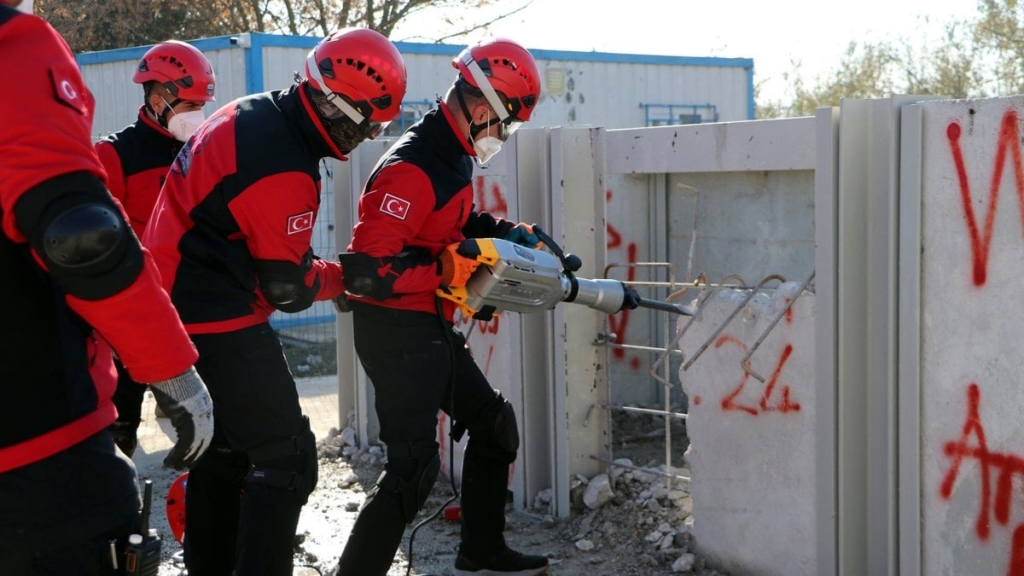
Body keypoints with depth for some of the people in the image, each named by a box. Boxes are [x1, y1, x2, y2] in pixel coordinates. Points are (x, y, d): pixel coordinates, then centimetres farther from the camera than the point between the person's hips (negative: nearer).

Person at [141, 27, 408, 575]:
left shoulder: (252, 113, 3)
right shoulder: (283, 174, -24)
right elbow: (289, 288, -14)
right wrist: (344, 276, 4)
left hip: (175, 301, 10)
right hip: (217, 322, -10)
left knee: (223, 447, 20)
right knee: (286, 458, -5)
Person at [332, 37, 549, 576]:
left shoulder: (453, 155, 7)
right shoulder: (412, 169, -25)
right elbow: (367, 267, -29)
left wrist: (509, 232, 11)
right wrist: (447, 271, -23)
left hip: (432, 328, 11)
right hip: (396, 331, -11)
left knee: (494, 423, 20)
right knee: (414, 465, -14)